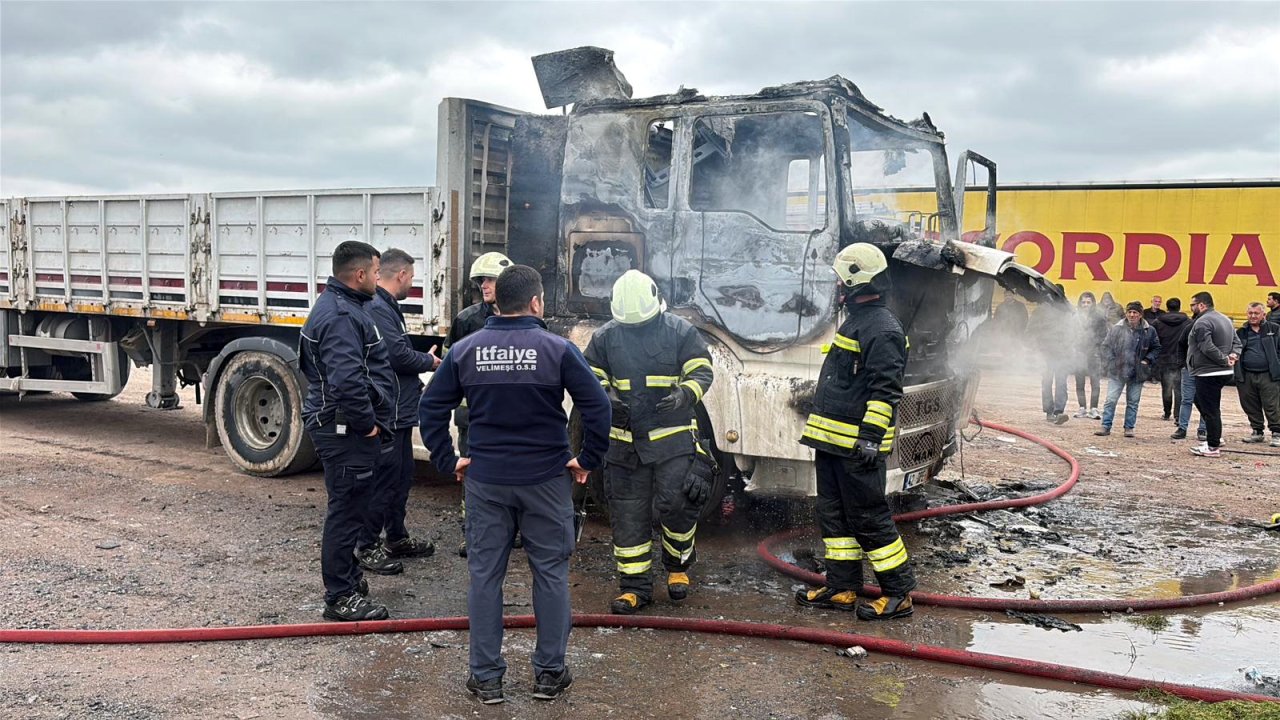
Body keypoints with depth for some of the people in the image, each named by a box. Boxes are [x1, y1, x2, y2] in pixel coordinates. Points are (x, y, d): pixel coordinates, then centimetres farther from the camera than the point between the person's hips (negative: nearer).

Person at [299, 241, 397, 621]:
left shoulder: (343, 306, 15)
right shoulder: (340, 316, -21)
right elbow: (346, 380, -31)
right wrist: (367, 424, -19)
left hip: (344, 428, 11)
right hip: (346, 431, -11)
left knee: (351, 507, 21)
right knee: (347, 510, -3)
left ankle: (348, 575, 36)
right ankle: (340, 596, 6)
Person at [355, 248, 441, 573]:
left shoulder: (387, 306, 16)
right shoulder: (377, 308, -19)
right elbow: (398, 354, -24)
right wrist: (429, 362, -8)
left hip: (399, 410, 11)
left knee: (402, 476, 19)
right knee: (385, 479, -3)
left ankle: (397, 537, 31)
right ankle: (367, 546, 7)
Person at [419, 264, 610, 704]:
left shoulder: (464, 350, 0)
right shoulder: (558, 349, -8)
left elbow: (431, 409, 1)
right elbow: (597, 407, -12)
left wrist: (448, 462, 7)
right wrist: (588, 460, -1)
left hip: (484, 480, 2)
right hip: (547, 479, -2)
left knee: (484, 574, 10)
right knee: (551, 573, 11)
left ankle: (486, 677, 17)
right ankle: (549, 673, 20)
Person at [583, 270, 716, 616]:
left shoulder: (681, 331, -1)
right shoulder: (605, 337, 4)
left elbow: (702, 371, -2)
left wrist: (685, 394, -23)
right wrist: (606, 400, -14)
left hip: (673, 438, -2)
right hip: (624, 441, 3)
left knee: (675, 503, -12)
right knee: (628, 515, 5)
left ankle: (678, 567, 18)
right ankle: (634, 586, 17)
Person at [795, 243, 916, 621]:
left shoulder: (882, 328, -15)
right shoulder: (855, 321, 18)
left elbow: (885, 391, -21)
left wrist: (870, 437, -25)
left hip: (857, 445, -10)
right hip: (832, 440, 10)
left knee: (869, 518, -4)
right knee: (834, 514, 13)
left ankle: (899, 593, 5)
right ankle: (841, 588, 22)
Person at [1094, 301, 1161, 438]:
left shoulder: (1149, 331, -1)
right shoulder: (1116, 329, -5)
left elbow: (1156, 348, 13)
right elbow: (1106, 346, 1)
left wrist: (1147, 360, -1)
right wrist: (1110, 364, -7)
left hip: (1137, 373, 2)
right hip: (1117, 372, -1)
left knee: (1133, 401, 9)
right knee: (1111, 400, -3)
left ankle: (1129, 427, 18)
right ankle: (1106, 426, 3)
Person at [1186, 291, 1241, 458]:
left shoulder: (1202, 322, -17)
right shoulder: (1225, 319, 16)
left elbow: (1207, 347, -25)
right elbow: (1236, 342, 17)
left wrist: (1225, 360, -17)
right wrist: (1234, 355, 1)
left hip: (1208, 374, -10)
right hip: (1224, 373, 10)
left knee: (1209, 409, -3)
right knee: (1201, 402, 22)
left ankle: (1212, 447, 2)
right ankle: (1215, 437, 25)